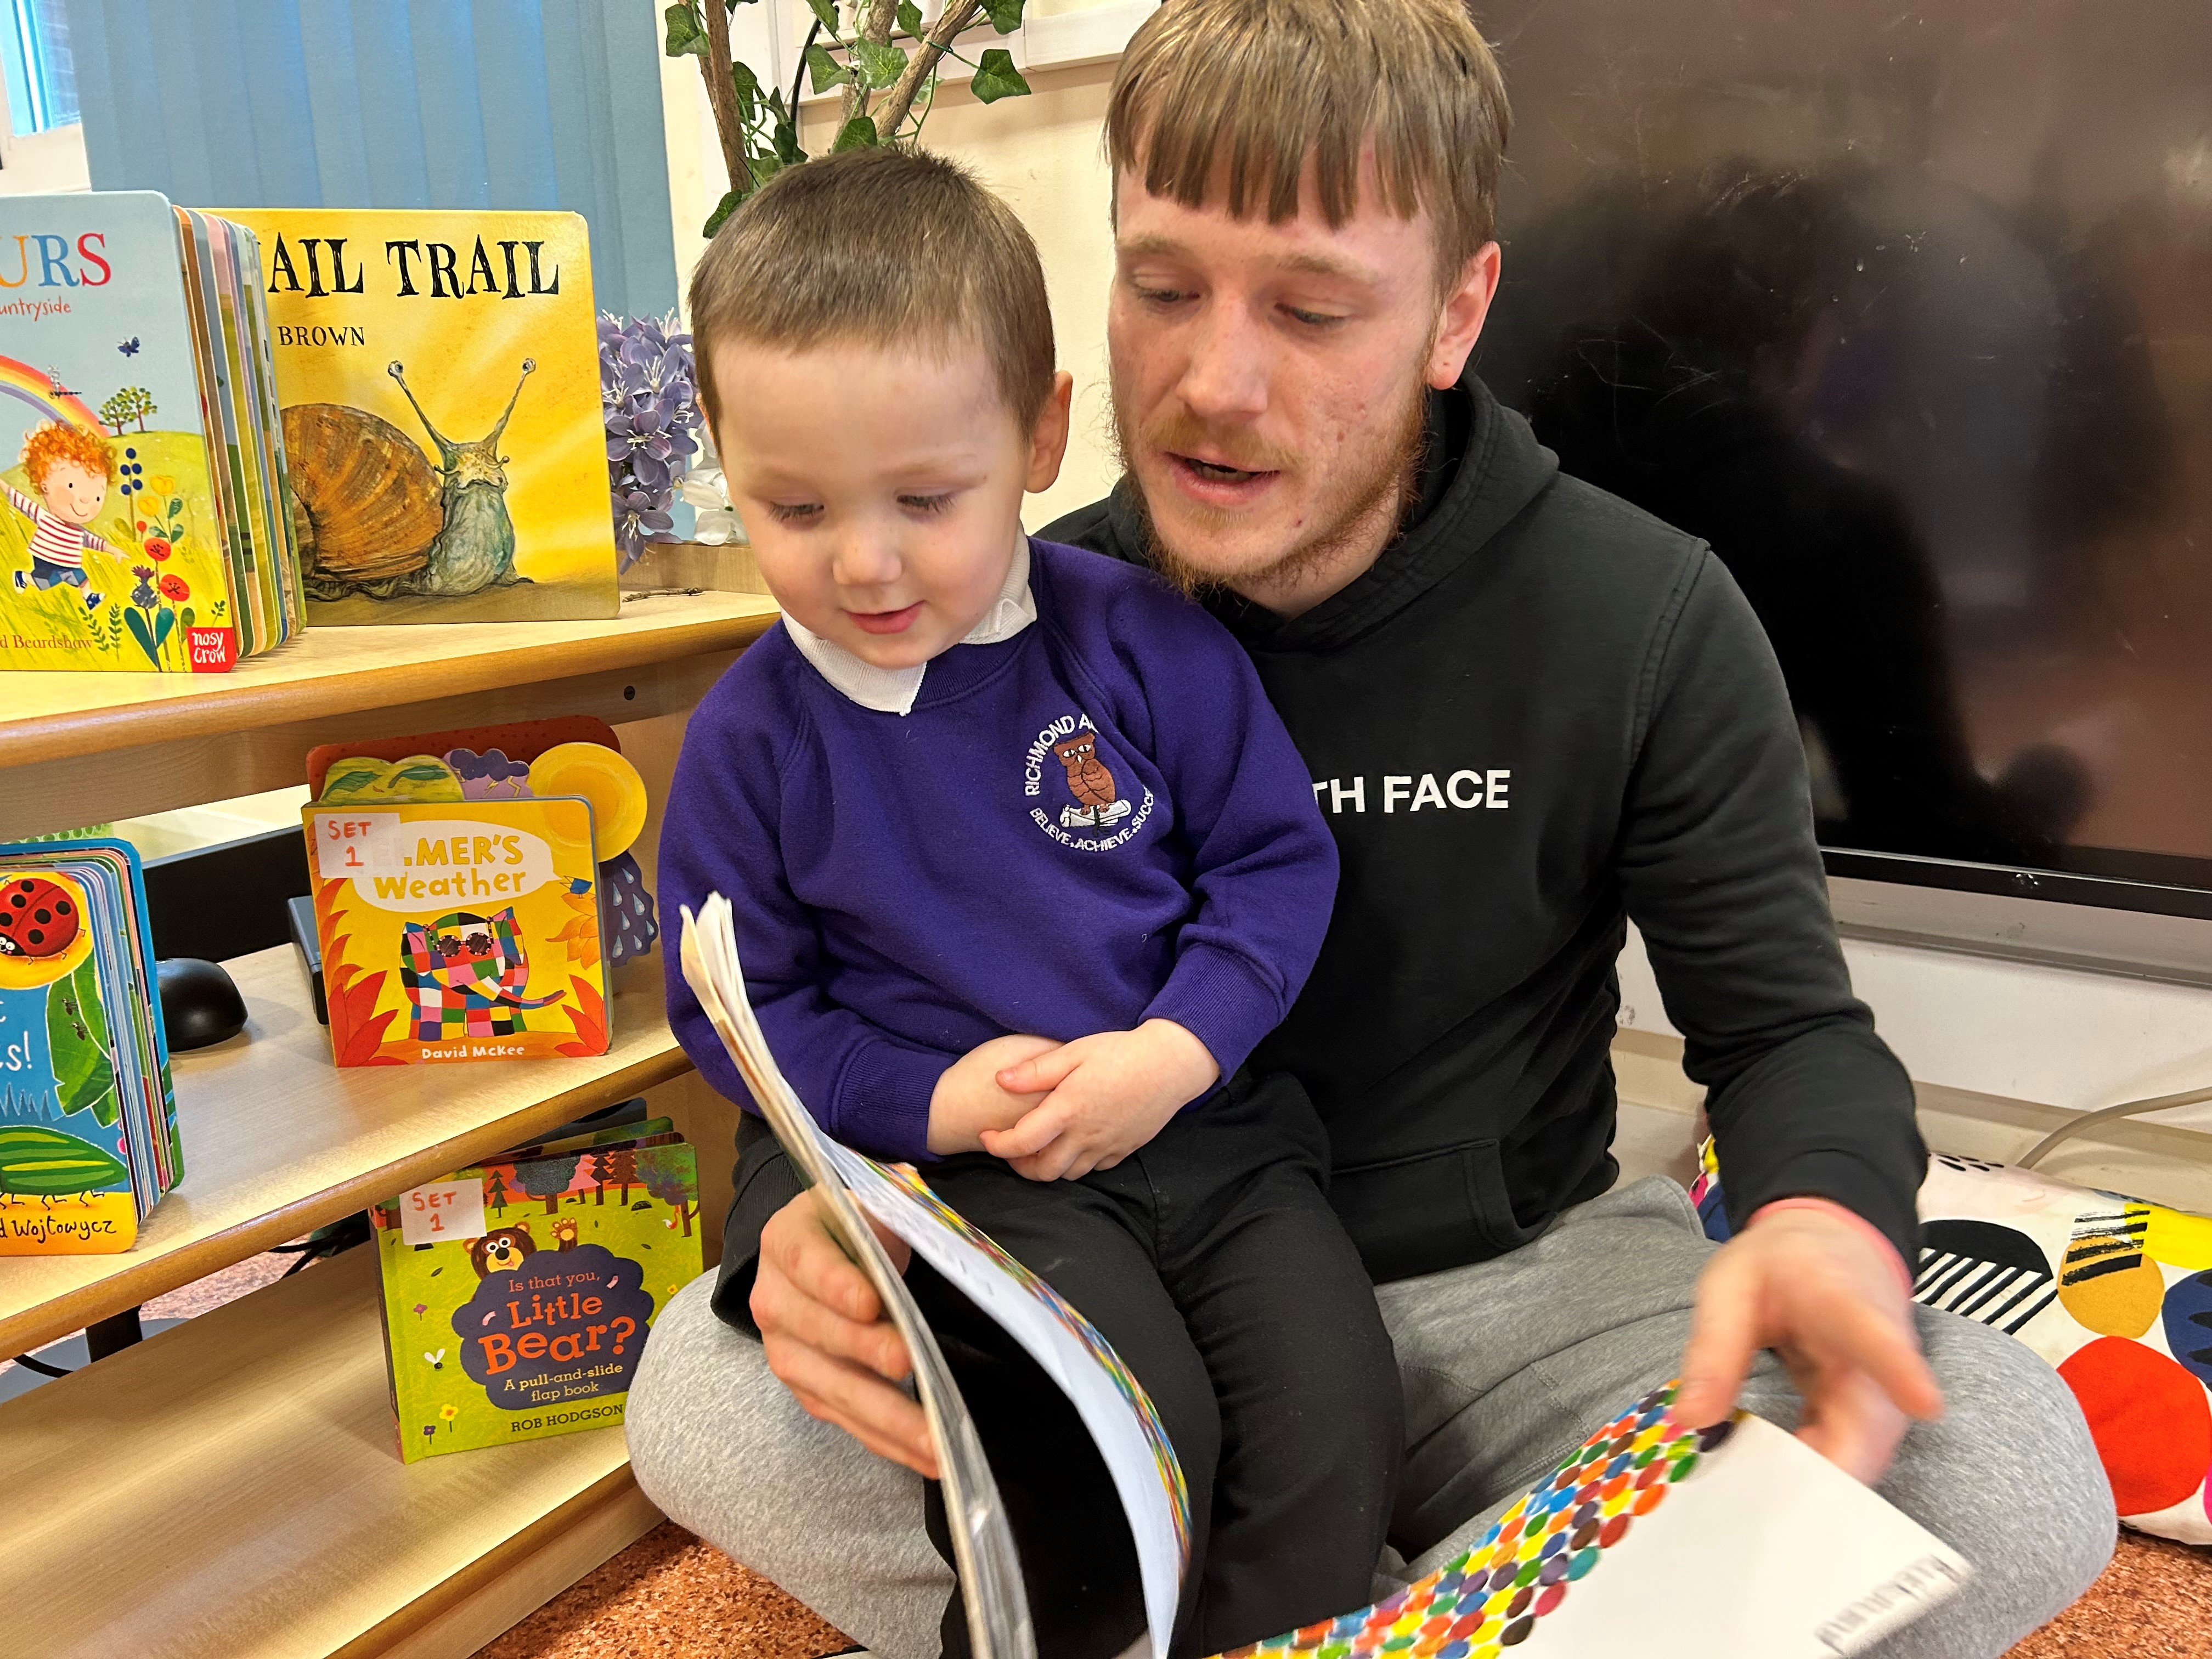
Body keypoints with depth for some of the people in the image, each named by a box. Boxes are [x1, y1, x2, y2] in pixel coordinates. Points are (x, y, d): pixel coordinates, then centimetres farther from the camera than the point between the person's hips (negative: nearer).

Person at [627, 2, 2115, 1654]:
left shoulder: (1651, 623, -8)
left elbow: (1784, 1021, -2)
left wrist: (1829, 1216, -28)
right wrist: (801, 1223, -28)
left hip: (1519, 1279, 1)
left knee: (2017, 1481, -25)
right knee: (705, 1401, -24)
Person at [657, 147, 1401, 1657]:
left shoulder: (1145, 640, -4)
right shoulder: (752, 735, -3)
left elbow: (1277, 860, 2)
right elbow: (743, 1002, 4)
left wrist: (1176, 1050, -13)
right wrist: (927, 1100, -11)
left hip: (1210, 1118, 2)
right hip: (980, 1174, -1)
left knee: (1336, 1426, -15)